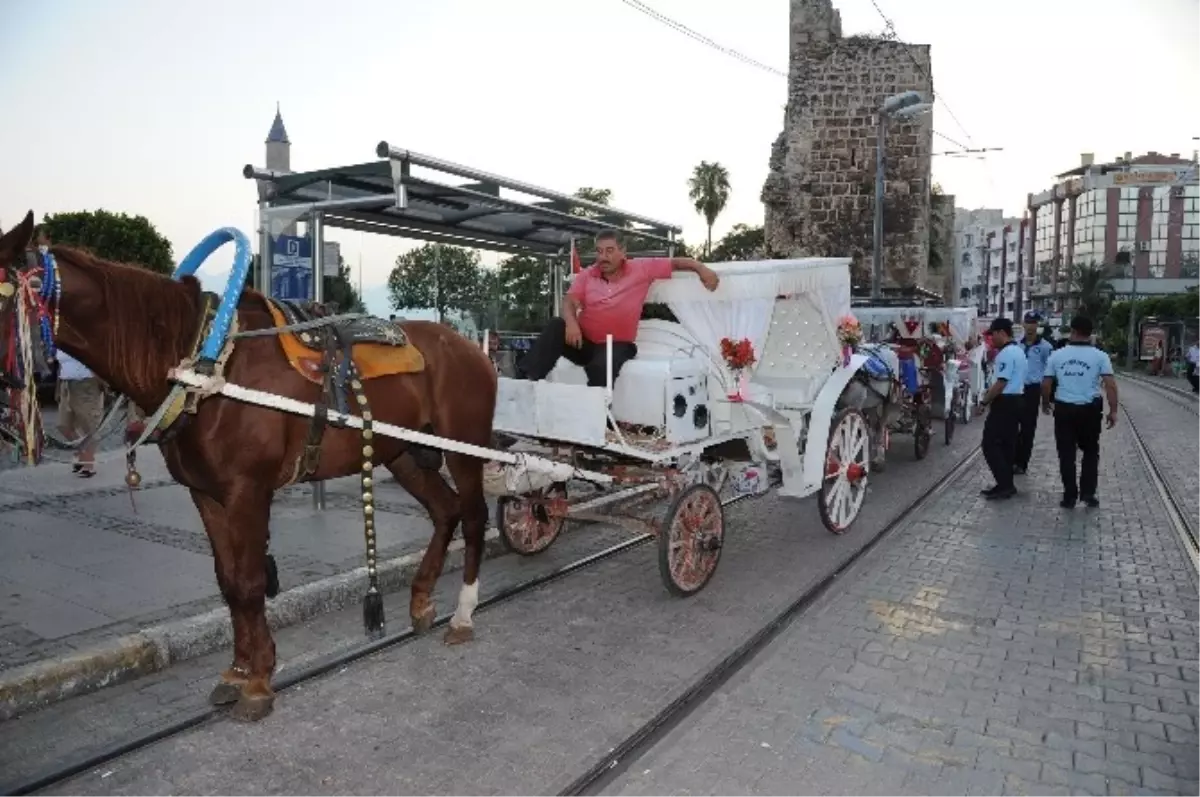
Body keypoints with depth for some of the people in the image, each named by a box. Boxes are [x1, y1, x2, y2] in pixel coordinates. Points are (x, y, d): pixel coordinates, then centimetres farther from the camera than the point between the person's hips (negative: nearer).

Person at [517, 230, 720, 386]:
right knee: (556, 325, -24)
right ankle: (527, 379, -31)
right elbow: (569, 302, -5)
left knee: (602, 367, -35)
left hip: (616, 345, -2)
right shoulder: (586, 275, 5)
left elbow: (675, 262, 2)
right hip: (584, 341, 3)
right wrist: (571, 323, -26)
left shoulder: (641, 269, -1)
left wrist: (702, 269, -14)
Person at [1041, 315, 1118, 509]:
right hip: (1090, 409, 0)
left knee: (1066, 454, 6)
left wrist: (1046, 403, 21)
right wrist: (1113, 411, -2)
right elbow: (1110, 385, -9)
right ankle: (1088, 492, 13)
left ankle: (1070, 496, 8)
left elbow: (1046, 384, 5)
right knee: (1090, 452, 16)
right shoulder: (1100, 356, -3)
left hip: (1064, 409, 0)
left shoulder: (1057, 355, 0)